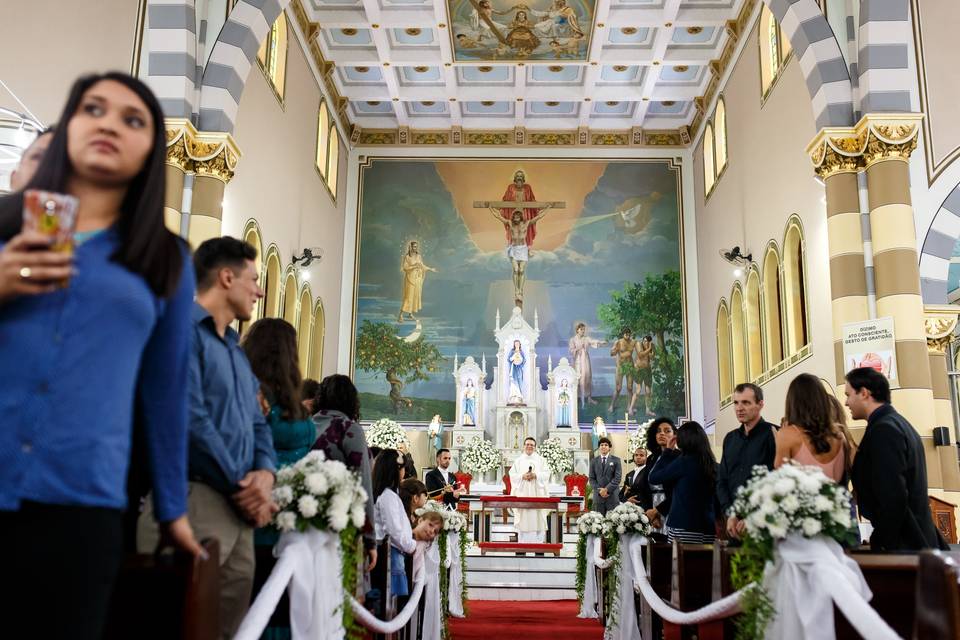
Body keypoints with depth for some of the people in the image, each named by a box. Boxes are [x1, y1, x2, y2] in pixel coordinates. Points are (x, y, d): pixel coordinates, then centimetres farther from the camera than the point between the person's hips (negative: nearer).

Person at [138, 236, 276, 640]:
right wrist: (241, 485, -10)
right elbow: (190, 419, -17)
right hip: (193, 500, -9)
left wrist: (265, 473, -1)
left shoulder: (236, 350, 23)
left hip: (241, 510, 9)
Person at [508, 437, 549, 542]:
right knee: (523, 518, -3)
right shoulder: (518, 460, 11)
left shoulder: (540, 460, 11)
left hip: (537, 493, 0)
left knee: (536, 517, -5)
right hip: (522, 493, 0)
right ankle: (522, 542, 0)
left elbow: (546, 474, 1)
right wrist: (522, 476, -14)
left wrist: (535, 475, -15)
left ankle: (537, 541, -1)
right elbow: (512, 474, 3)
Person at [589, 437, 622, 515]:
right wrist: (599, 490, -8)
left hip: (612, 496, -1)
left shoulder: (616, 460, 6)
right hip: (598, 496, 2)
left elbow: (617, 478, -2)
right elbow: (592, 479, 8)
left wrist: (607, 489, -12)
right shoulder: (593, 461, 13)